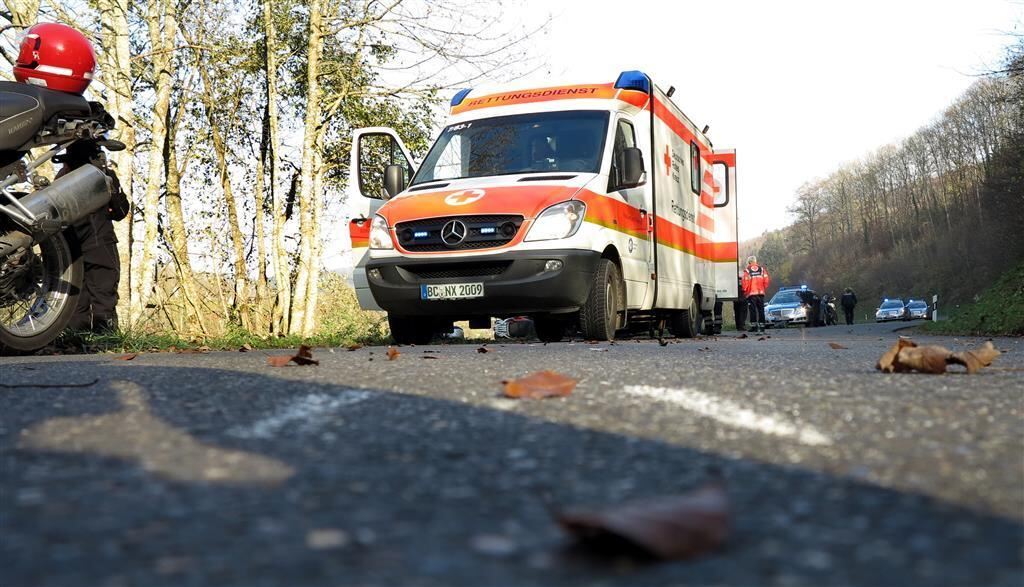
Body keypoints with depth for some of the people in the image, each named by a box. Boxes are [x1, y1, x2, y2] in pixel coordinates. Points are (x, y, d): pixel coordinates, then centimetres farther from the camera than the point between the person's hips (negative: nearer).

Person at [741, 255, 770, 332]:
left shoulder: (747, 271, -4)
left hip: (751, 293, -3)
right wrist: (764, 289, 15)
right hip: (761, 293, 3)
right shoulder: (762, 269, 7)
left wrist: (745, 291, 5)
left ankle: (754, 326, -4)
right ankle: (761, 326, 6)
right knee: (761, 310, 7)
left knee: (753, 310, -1)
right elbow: (766, 280, 3)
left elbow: (745, 282, -9)